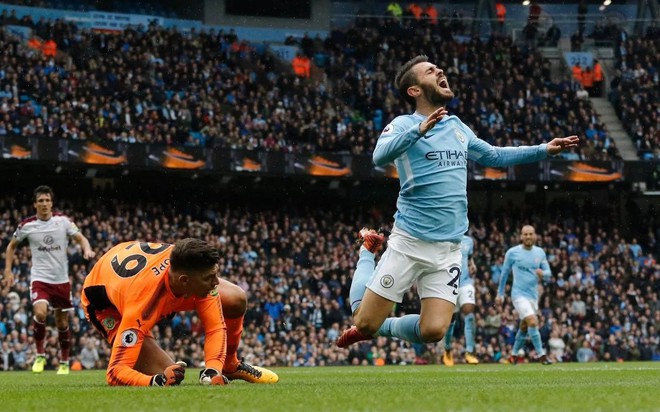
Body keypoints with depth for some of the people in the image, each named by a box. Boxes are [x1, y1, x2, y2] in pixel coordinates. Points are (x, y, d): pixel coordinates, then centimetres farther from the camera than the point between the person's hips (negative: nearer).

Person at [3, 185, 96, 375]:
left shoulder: (63, 221, -3)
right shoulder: (27, 225, -3)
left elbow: (81, 238, -2)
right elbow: (12, 246, 12)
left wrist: (87, 250, -25)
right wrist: (8, 271, 5)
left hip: (62, 280, 1)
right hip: (39, 278, -1)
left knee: (62, 323, 8)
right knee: (40, 313, -26)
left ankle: (64, 362, 27)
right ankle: (40, 355, -6)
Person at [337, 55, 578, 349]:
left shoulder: (457, 127, 15)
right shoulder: (404, 124, -4)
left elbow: (494, 156, 30)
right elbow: (380, 156, -25)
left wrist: (544, 150, 25)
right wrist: (419, 130, -39)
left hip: (448, 250, 5)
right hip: (409, 243, -5)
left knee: (433, 331, -11)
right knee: (365, 323, -4)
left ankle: (381, 328, 19)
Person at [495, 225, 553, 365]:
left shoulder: (540, 252, 6)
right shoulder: (512, 252, -4)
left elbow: (548, 274, 8)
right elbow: (504, 273, 5)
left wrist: (543, 273, -16)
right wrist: (500, 294, 9)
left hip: (533, 295, 5)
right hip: (519, 294, -5)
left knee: (524, 327, 12)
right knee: (532, 322, -20)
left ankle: (514, 355, 28)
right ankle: (541, 355, -15)